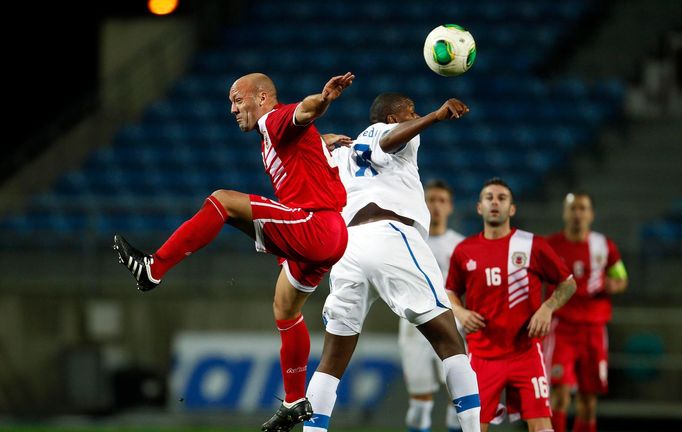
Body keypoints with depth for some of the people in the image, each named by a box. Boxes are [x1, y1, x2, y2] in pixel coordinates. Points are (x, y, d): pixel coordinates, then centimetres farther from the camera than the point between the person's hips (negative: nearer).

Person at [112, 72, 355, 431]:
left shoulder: (276, 120, -6)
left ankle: (153, 269, -16)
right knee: (285, 311, 24)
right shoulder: (271, 141, 26)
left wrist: (323, 98, -48)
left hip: (314, 225, -11)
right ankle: (296, 403, 34)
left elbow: (303, 112, -29)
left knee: (223, 201, -16)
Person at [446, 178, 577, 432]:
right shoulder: (464, 251, 5)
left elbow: (568, 284, 6)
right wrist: (459, 312, -2)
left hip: (525, 351, -2)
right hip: (482, 353, 2)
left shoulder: (532, 246, -1)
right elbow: (451, 292, 19)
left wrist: (548, 307, -11)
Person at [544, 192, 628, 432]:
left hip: (594, 328, 3)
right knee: (560, 392, -17)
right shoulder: (550, 246, 0)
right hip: (561, 325, -3)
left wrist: (614, 285, -7)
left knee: (588, 397, 6)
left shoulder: (604, 246, 5)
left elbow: (621, 279, 16)